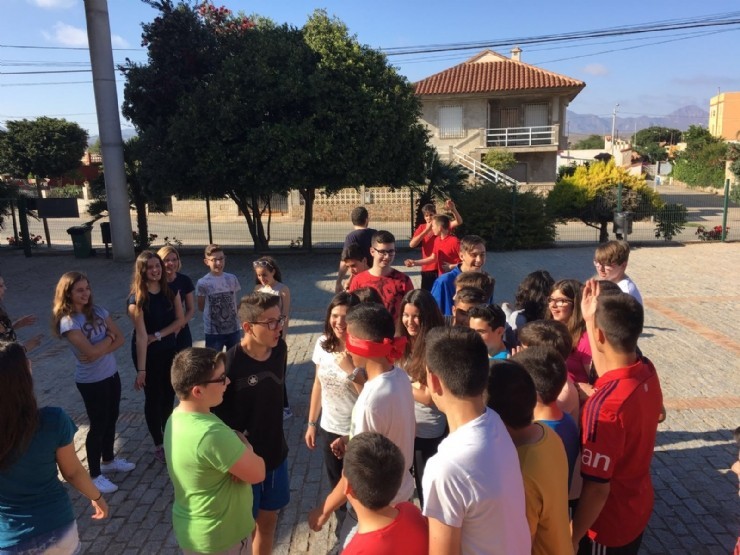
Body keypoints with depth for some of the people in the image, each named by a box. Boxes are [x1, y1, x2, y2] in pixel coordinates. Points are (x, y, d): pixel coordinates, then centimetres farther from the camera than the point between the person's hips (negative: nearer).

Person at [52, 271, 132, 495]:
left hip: (111, 374, 6)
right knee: (98, 425, 5)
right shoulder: (68, 321, -19)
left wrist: (100, 351, -16)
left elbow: (120, 338, -1)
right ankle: (95, 475, 23)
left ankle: (108, 460, 41)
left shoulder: (98, 311, 0)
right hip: (91, 381, -6)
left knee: (111, 420, 19)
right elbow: (91, 351, -26)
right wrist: (109, 337, -11)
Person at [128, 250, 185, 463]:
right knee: (153, 397, 7)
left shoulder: (171, 290, -5)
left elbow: (180, 320, -4)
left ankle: (168, 435, 35)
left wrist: (158, 336, -16)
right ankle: (158, 444, 22)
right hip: (148, 353, -4)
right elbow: (141, 335, -24)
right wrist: (141, 369, -24)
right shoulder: (137, 298, -19)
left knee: (169, 394, 15)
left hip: (169, 349, 5)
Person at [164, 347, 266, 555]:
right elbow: (257, 473, -23)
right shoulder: (211, 434, -35)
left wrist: (240, 452, -14)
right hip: (220, 538, -8)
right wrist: (244, 445, -7)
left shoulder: (178, 417, -6)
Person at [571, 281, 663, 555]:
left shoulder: (605, 404, -36)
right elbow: (609, 375, 11)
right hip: (638, 508, 7)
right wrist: (589, 319, 10)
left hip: (609, 524, -7)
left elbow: (597, 488, -28)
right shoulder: (648, 372, -13)